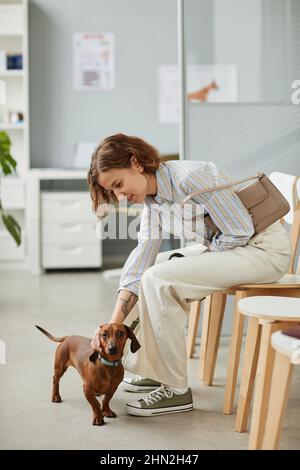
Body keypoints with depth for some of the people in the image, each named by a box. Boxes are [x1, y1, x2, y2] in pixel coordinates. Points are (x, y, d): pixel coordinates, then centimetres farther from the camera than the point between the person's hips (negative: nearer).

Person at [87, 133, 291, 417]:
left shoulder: (190, 177, -23)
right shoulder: (152, 198, 4)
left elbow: (240, 231, -22)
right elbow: (141, 256, 0)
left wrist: (196, 259, -8)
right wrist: (114, 324, -8)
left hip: (263, 248, -9)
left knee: (158, 280, -20)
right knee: (148, 269, 11)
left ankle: (176, 390, -11)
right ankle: (155, 369, 20)